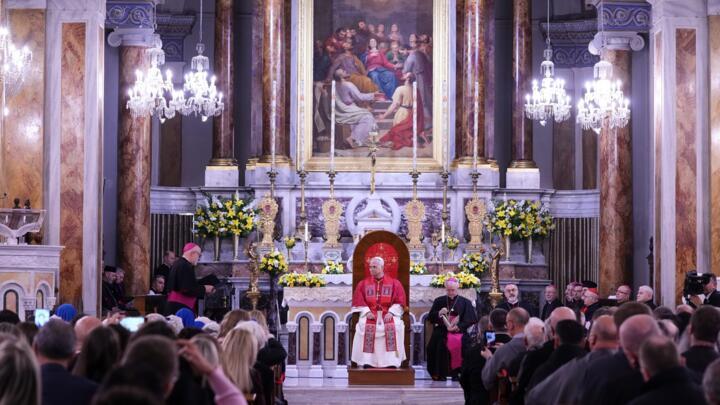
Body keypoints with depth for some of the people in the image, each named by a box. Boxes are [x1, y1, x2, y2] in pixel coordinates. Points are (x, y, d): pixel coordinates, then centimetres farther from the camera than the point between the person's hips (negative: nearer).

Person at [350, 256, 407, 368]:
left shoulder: (394, 283, 9)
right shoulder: (363, 284, 13)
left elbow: (399, 301, 2)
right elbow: (358, 301, 6)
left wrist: (391, 312, -14)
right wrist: (367, 312, -11)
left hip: (389, 314, -1)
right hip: (370, 315, 1)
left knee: (394, 327, -31)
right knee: (366, 327, -31)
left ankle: (392, 363, -26)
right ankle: (367, 362, -28)